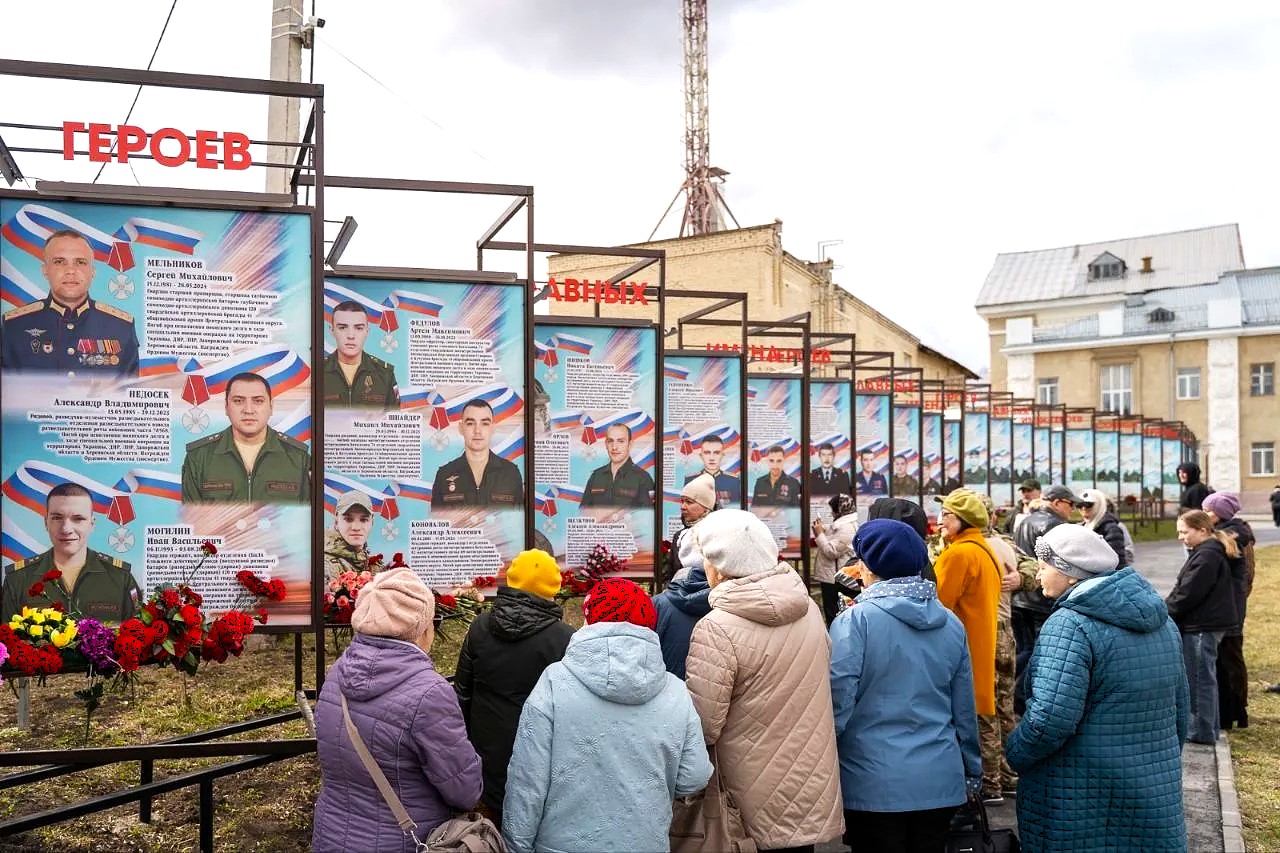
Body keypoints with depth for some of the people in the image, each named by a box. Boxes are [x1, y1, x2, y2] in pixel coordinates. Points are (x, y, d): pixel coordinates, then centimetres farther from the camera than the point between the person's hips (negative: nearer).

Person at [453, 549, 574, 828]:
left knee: (496, 827, 20)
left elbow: (463, 690, 7)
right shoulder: (564, 638, -18)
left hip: (489, 753, 4)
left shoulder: (481, 626, -3)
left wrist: (469, 738, 20)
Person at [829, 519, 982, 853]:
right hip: (940, 780, 5)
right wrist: (972, 772, 21)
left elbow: (838, 704, -15)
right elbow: (964, 709, 9)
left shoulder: (855, 621, -14)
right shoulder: (951, 623, 3)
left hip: (874, 785, -4)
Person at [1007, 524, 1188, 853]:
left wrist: (1015, 754, -8)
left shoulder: (1069, 625, -18)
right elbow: (1179, 711, 15)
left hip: (1081, 804, -7)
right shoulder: (1159, 618, 7)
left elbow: (1050, 719, -26)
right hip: (1158, 794, 7)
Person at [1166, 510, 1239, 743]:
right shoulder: (1207, 552, 14)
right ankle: (1206, 728, 25)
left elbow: (1188, 594, -20)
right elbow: (1185, 590, 18)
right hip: (1203, 625, 10)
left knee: (1200, 680, -2)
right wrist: (1165, 608, 11)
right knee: (1204, 678, 16)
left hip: (1202, 627, -10)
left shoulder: (1207, 556, -18)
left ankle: (1202, 731, 5)